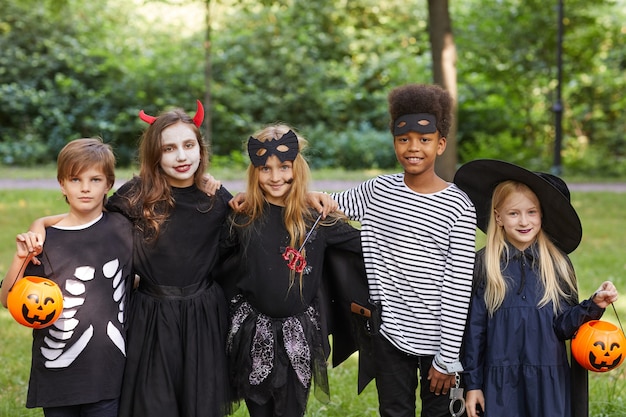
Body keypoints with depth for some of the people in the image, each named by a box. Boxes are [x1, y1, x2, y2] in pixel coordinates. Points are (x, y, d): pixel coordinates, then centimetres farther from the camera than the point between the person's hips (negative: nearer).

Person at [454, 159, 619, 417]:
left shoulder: (557, 265, 2)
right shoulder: (485, 265, -1)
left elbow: (562, 325, 1)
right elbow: (474, 328, 1)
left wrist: (593, 306, -16)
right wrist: (472, 384, 1)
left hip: (548, 382, 1)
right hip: (499, 380, -1)